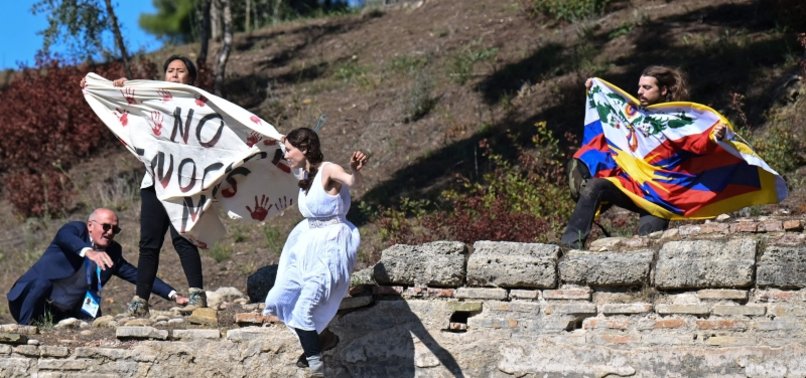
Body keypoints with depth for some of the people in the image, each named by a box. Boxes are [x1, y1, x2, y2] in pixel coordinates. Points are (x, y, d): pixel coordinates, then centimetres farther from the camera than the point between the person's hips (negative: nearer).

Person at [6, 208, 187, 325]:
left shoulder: (112, 253, 10)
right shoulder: (77, 229, -6)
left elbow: (137, 275, 12)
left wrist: (173, 295, 1)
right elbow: (64, 236, -30)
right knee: (43, 282, -35)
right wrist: (88, 251, -51)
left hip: (66, 315, 6)